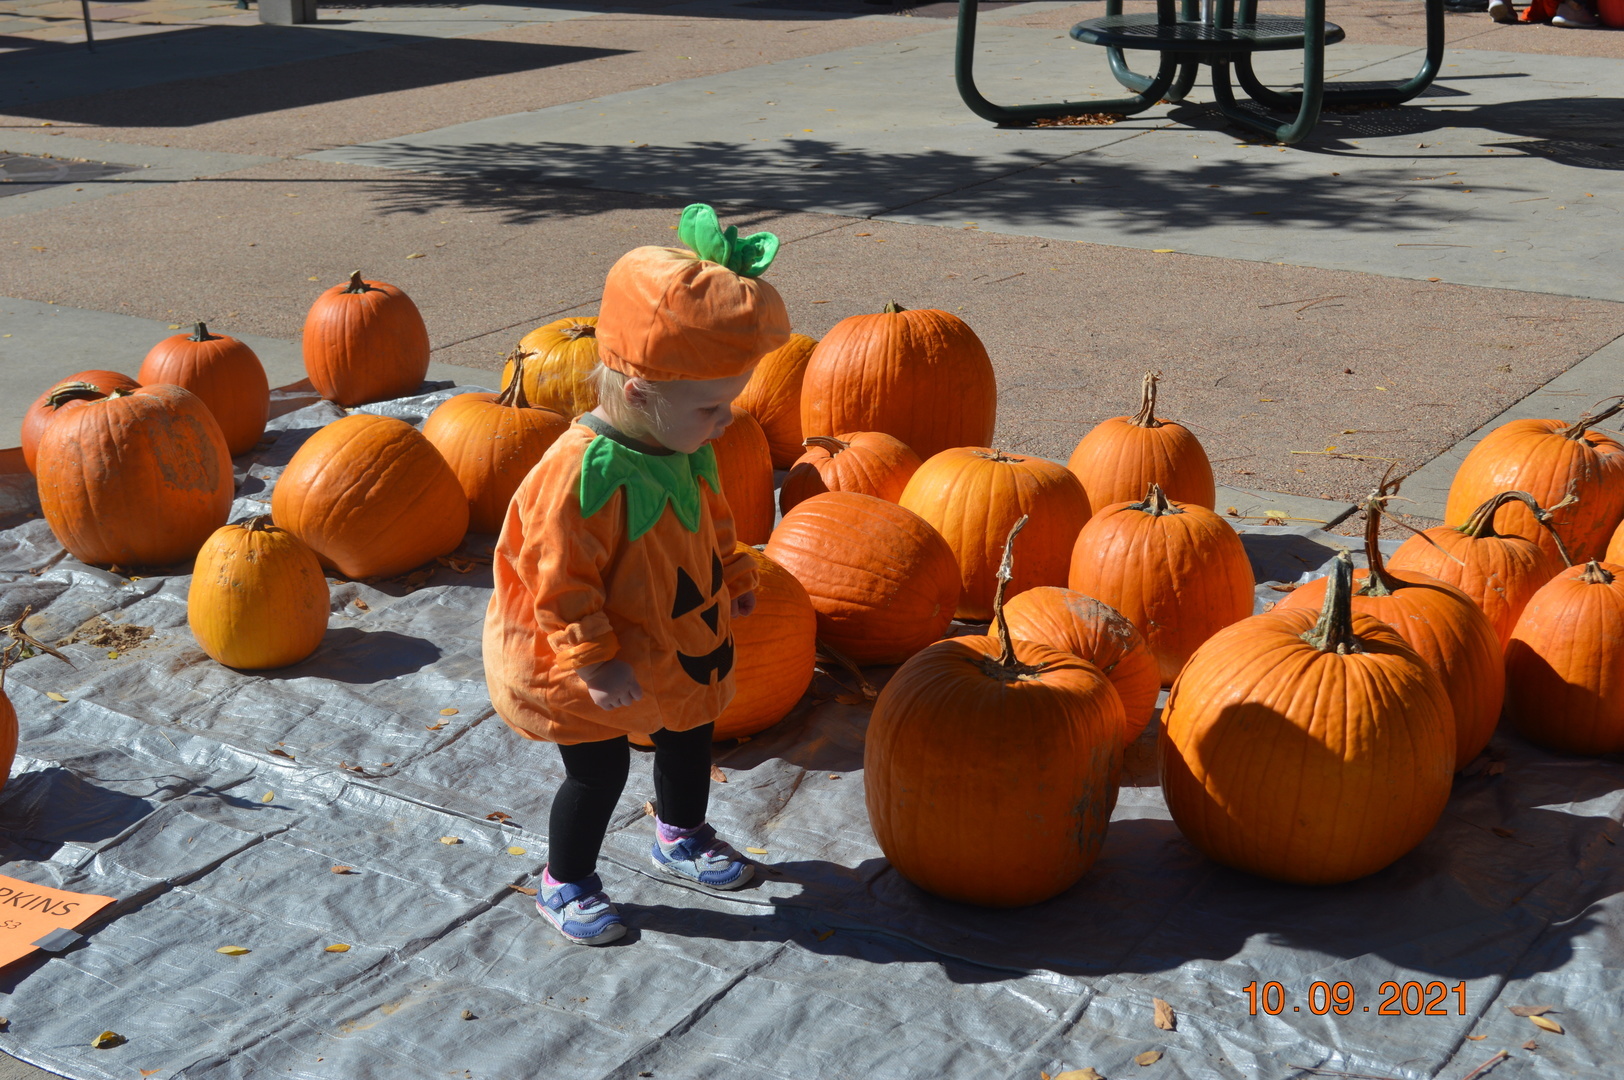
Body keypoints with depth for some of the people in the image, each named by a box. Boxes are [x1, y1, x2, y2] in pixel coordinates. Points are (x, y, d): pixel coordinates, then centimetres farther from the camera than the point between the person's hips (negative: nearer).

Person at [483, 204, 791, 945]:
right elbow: (560, 580, -29)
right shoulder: (584, 472, -35)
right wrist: (595, 662, -27)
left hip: (680, 646, 8)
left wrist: (733, 578, 17)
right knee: (598, 772, 5)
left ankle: (681, 837, 52)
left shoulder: (687, 450, -8)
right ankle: (564, 884, 29)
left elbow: (711, 518, 13)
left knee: (688, 740, 25)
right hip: (591, 666, -8)